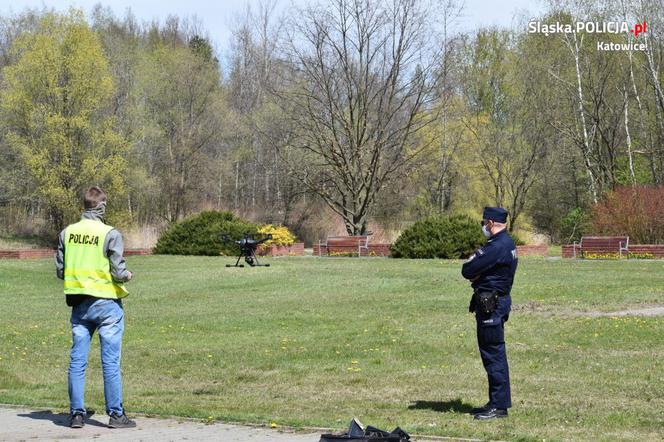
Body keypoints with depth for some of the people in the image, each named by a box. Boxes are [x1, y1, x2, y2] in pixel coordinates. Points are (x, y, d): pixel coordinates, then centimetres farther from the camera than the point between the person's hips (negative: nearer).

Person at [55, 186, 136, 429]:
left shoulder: (67, 233, 2)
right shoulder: (110, 234, -12)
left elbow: (60, 270, 6)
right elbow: (118, 272, -14)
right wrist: (128, 275, 7)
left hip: (79, 304, 4)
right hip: (106, 303, -4)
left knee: (77, 361, 9)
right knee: (110, 361, 1)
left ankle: (76, 413, 10)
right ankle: (115, 414, 4)